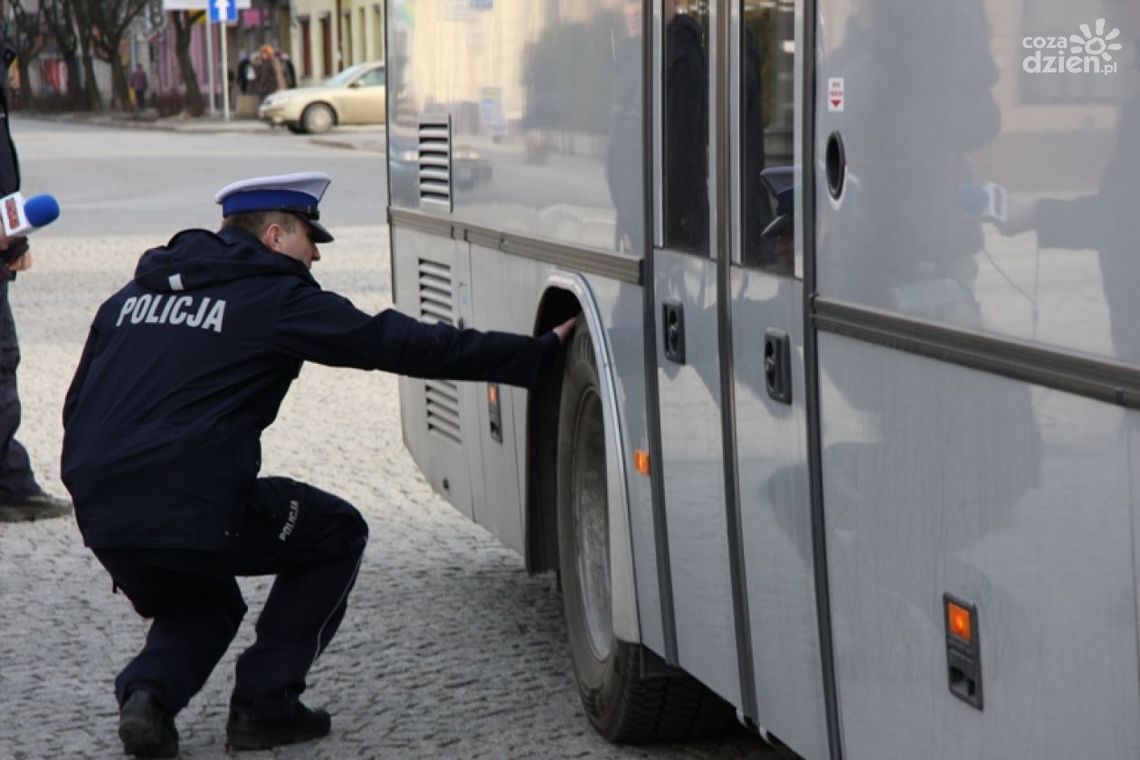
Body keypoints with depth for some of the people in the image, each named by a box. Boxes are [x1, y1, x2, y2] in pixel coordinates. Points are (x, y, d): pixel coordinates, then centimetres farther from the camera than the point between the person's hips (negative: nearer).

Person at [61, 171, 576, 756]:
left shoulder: (132, 295, 20)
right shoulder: (277, 298, 0)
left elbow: (77, 407, 22)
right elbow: (408, 346, -1)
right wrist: (539, 353, 4)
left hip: (100, 519, 7)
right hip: (195, 510, -7)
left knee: (199, 602, 34)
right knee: (337, 534, 19)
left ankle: (147, 692, 4)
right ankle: (265, 706, 14)